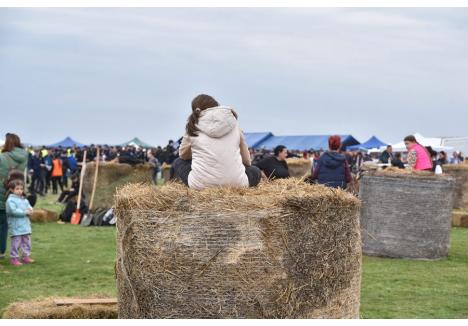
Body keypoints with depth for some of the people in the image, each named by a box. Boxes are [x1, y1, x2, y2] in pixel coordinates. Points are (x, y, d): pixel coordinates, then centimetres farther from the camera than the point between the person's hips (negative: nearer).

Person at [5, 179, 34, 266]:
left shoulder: (24, 200, 15)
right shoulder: (10, 200, -10)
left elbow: (29, 207, 13)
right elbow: (13, 211, -21)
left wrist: (30, 210, -12)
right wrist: (25, 212, -18)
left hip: (25, 225, 8)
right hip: (16, 227, -8)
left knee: (26, 241, 13)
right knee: (16, 242, -6)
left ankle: (26, 256, 23)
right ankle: (14, 258, 1)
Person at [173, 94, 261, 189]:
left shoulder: (192, 127, 6)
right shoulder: (233, 124, 7)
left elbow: (183, 154, 23)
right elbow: (246, 159, 15)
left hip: (201, 184, -1)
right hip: (235, 183, 1)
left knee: (178, 163, 29)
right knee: (256, 172, 33)